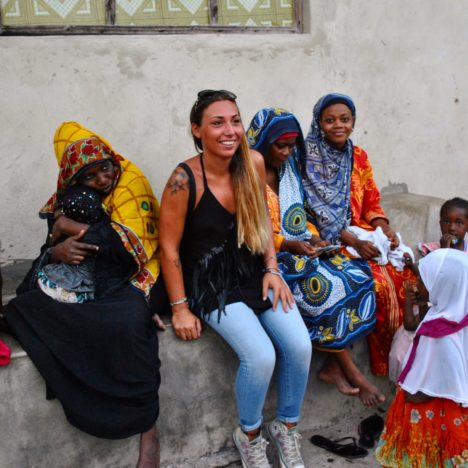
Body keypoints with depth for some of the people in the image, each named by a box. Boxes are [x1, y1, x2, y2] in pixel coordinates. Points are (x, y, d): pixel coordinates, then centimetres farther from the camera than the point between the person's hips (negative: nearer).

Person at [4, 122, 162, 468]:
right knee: (25, 306, -16)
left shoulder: (131, 183, -6)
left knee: (125, 323, -37)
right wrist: (57, 251, -16)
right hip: (84, 280, 6)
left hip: (130, 277, -6)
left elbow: (132, 244, -17)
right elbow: (49, 250, 9)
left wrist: (75, 227, -12)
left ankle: (148, 429, -22)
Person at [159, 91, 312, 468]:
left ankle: (287, 428, 16)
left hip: (254, 271, 5)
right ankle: (250, 435, 10)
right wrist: (180, 307, -9)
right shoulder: (184, 180, -19)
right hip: (210, 281, -5)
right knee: (261, 356, -22)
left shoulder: (253, 162, -5)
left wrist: (273, 270, 1)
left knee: (300, 346, -13)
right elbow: (169, 247, -11)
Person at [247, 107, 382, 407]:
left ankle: (334, 366, -11)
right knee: (326, 287, -28)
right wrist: (288, 245, -22)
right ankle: (350, 369, -9)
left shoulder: (287, 170, 15)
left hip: (300, 250, 7)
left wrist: (313, 237, -2)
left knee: (356, 276, -15)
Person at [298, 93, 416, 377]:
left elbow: (372, 203, 13)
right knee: (377, 278, -25)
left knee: (403, 272, -15)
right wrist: (354, 242, -21)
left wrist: (385, 228, -8)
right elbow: (316, 213, -12)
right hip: (328, 240, -6)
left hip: (363, 234, 6)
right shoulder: (309, 159, -7)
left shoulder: (359, 157, 11)